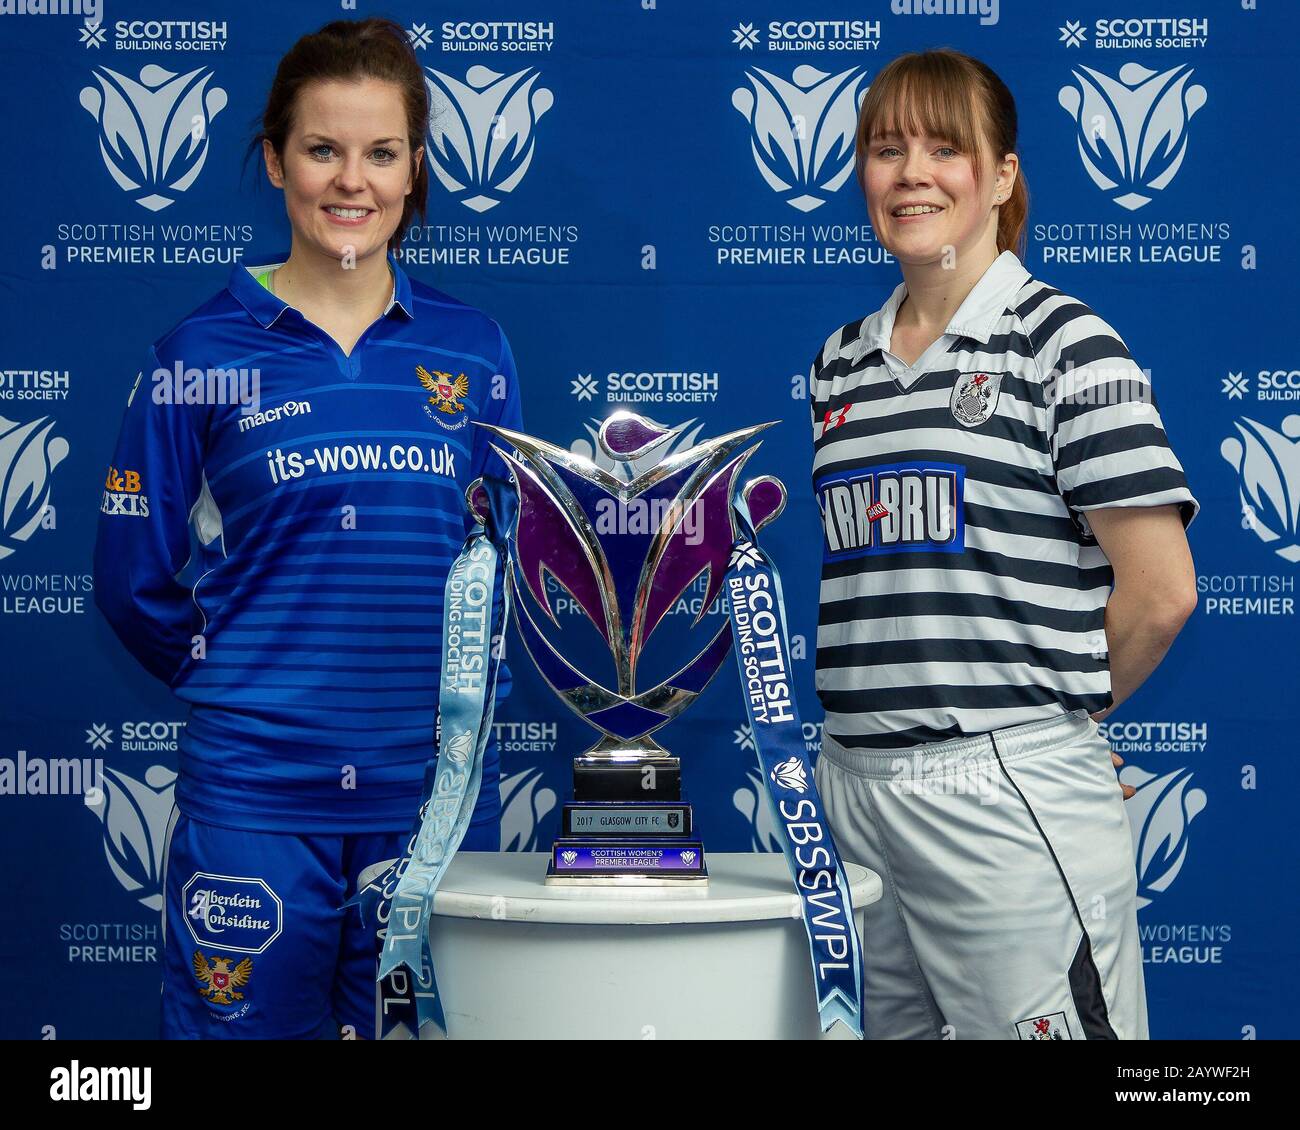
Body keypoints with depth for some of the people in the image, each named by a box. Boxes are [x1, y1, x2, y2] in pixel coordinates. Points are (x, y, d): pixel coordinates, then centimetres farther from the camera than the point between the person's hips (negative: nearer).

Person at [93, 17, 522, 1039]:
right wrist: (239, 687, 3)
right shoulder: (202, 355, -1)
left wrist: (458, 695, 5)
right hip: (253, 794, -2)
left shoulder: (472, 351, 6)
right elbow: (137, 583, 4)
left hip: (436, 789, 2)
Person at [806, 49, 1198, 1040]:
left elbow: (1161, 592, -10)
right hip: (854, 790, 6)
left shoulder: (1063, 343, -6)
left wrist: (1060, 708, 3)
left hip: (1006, 797, -6)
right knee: (893, 1026, 15)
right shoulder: (842, 363, 13)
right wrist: (881, 708, 9)